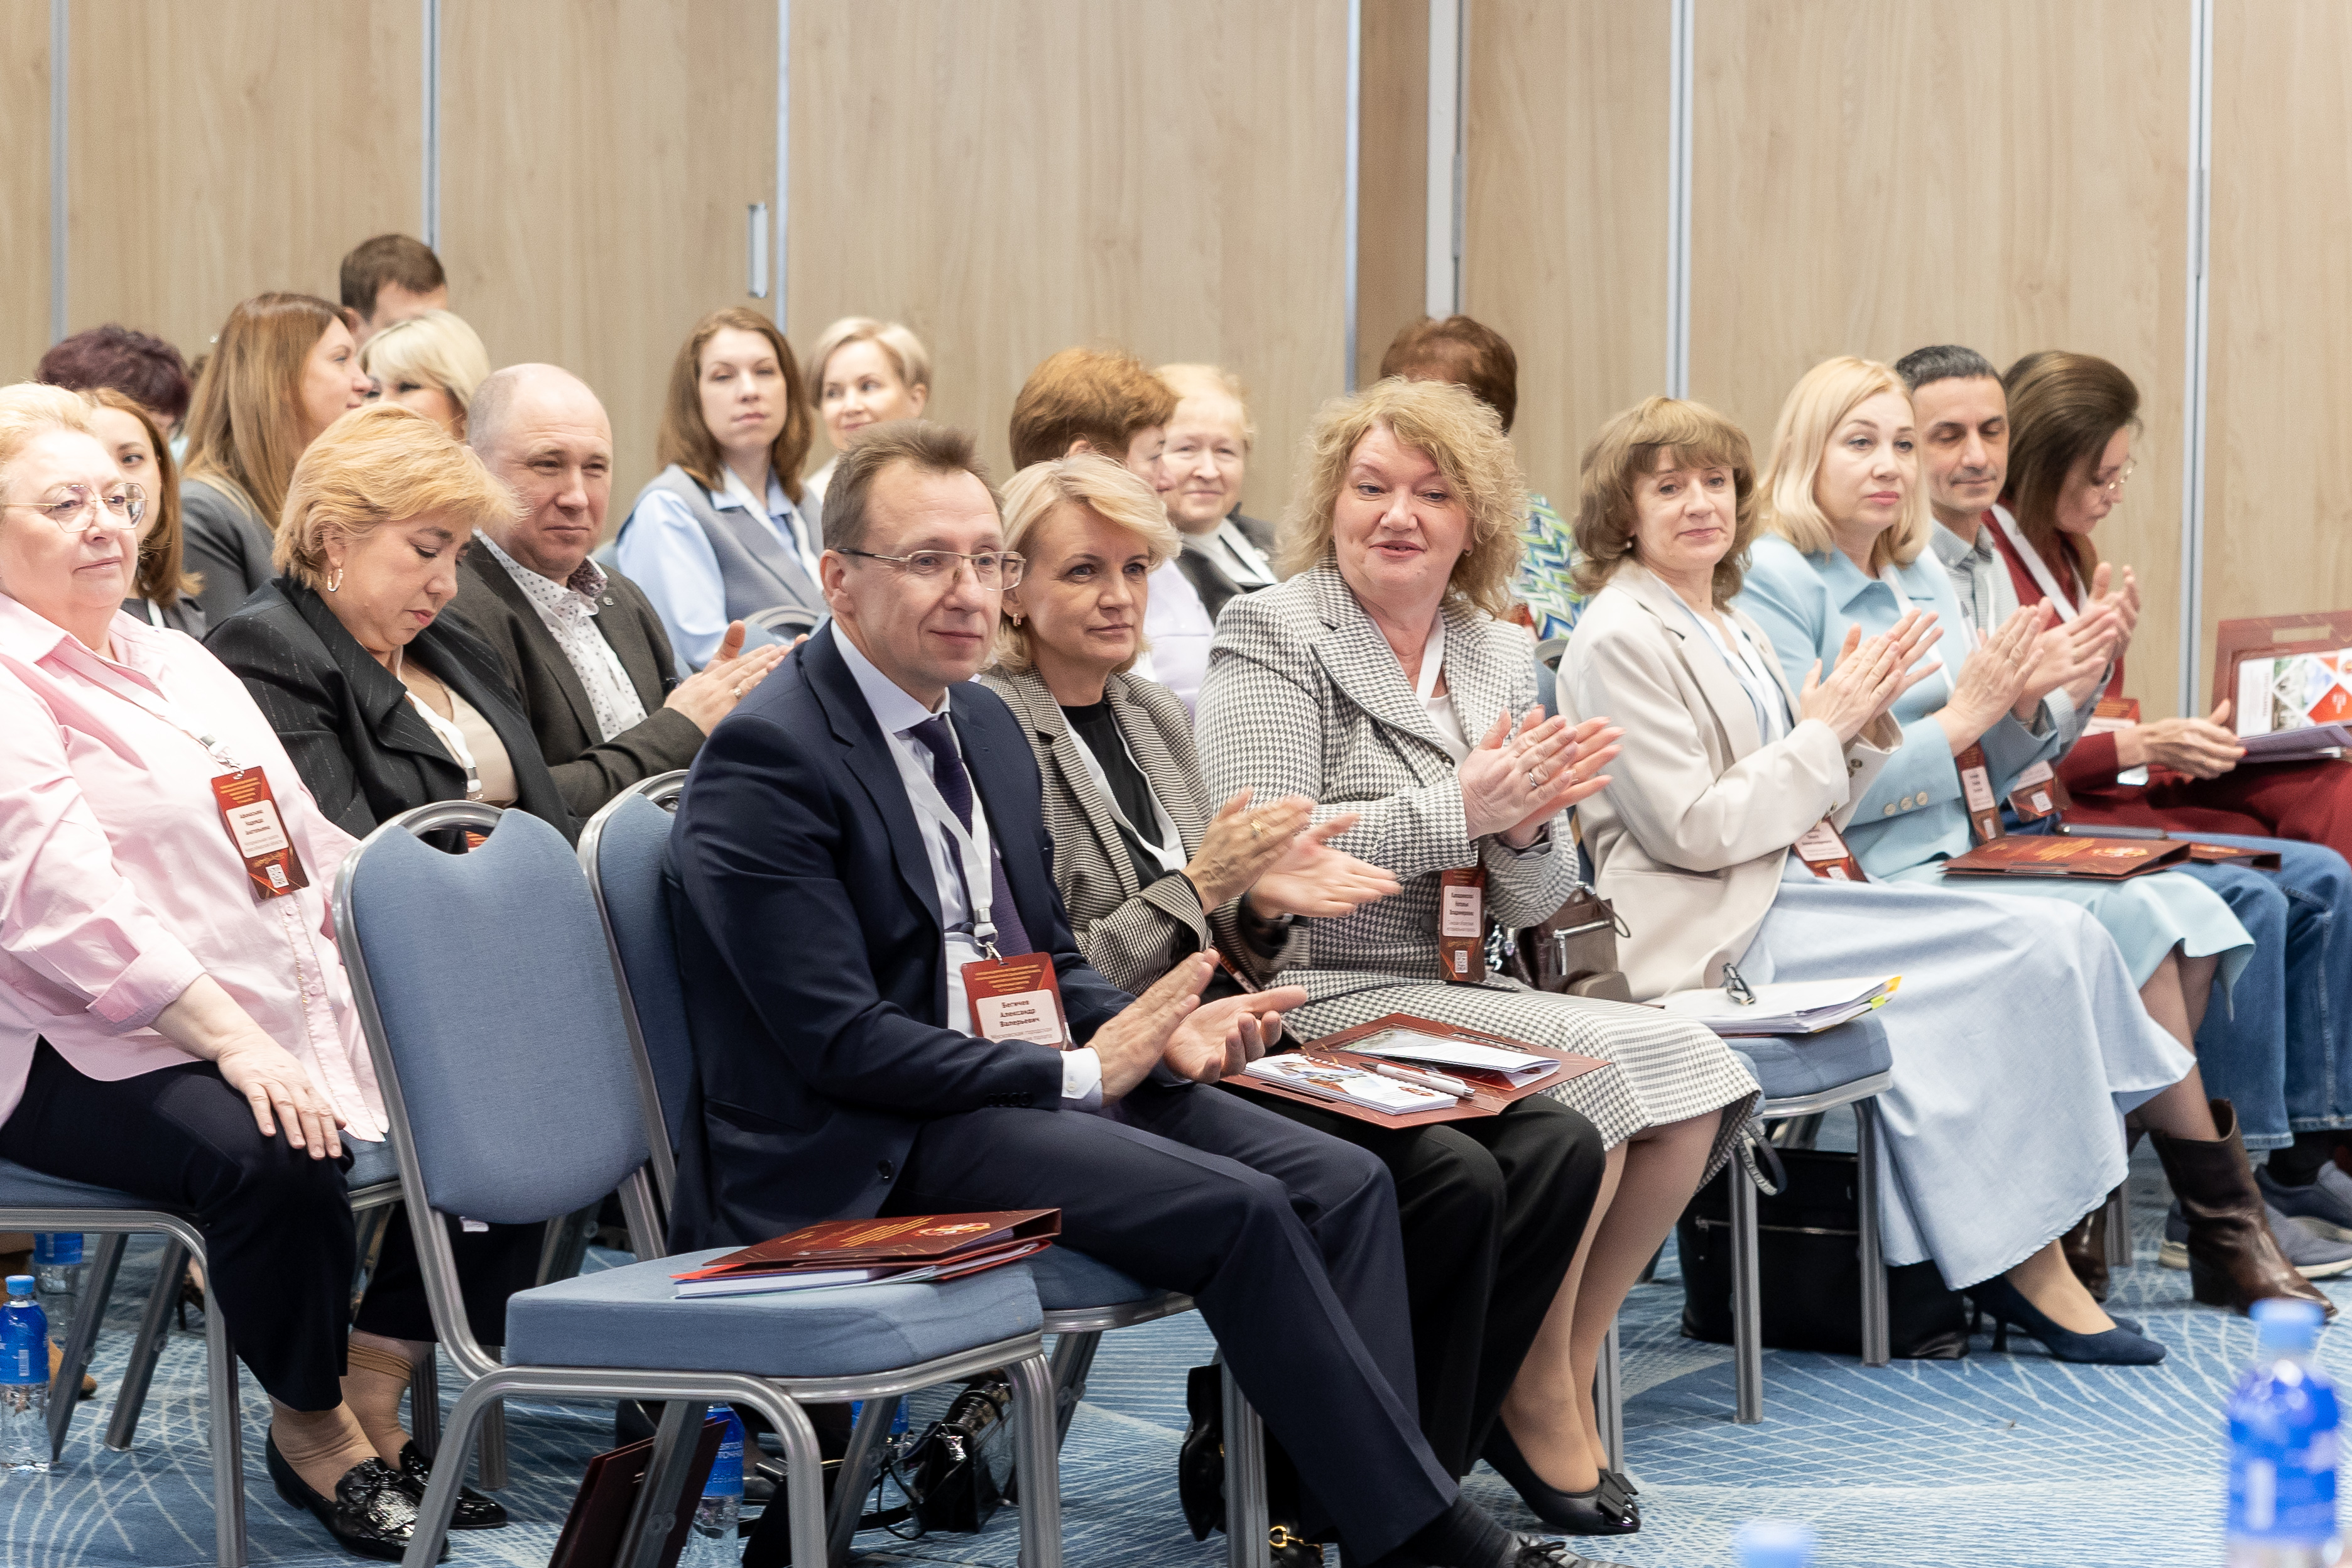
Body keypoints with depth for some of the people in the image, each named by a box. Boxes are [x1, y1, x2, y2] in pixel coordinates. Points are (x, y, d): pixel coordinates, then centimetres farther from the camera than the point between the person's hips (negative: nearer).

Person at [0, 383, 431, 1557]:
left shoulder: (176, 661, 20)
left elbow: (308, 844, 21)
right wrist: (230, 1040, -26)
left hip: (274, 1014, 8)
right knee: (270, 1155, -34)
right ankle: (311, 1426, -10)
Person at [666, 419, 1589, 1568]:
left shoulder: (985, 725, 14)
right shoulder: (767, 760, -14)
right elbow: (839, 1041, -20)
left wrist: (1161, 1033, -1)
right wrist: (1079, 1074, -16)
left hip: (1023, 1078, 9)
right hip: (865, 1150, -9)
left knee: (1341, 1183, -9)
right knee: (1240, 1211, -24)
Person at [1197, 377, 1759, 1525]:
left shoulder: (1496, 654, 15)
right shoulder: (1271, 635, -4)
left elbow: (1531, 903, 11)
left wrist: (1526, 825, -12)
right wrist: (1459, 809, -21)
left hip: (1461, 993, 7)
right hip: (1321, 997, -7)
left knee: (1689, 1075, -14)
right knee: (1588, 1070, -26)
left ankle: (1565, 1375, -2)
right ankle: (1537, 1405, -10)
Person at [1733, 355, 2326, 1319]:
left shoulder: (1923, 575, 17)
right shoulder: (1775, 582, -8)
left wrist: (2022, 703, -2)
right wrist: (1960, 717, -15)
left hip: (1968, 863, 8)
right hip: (1873, 884, -8)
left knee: (2180, 911, -14)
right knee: (2134, 927, -20)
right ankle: (2227, 1222, -7)